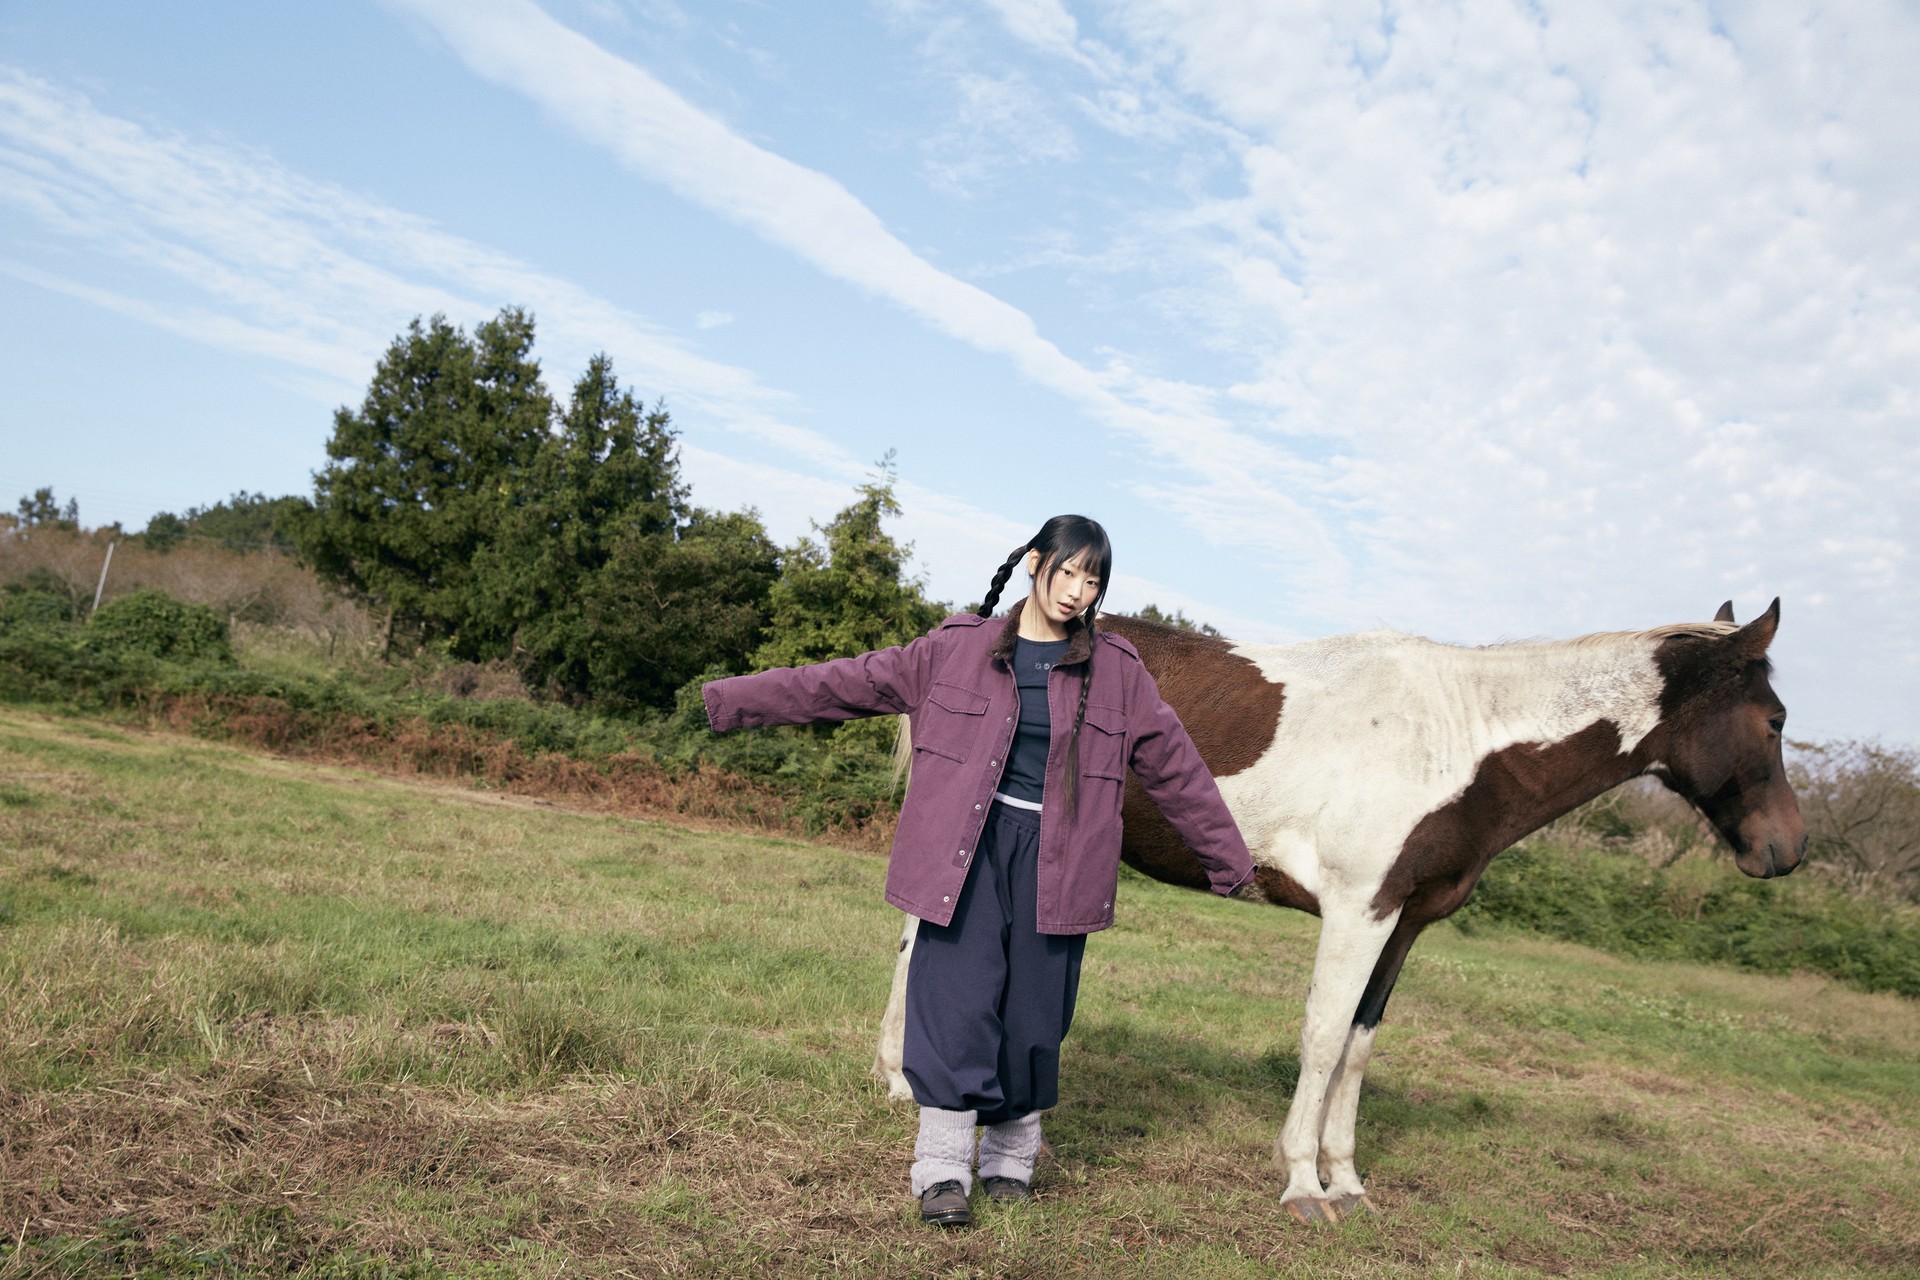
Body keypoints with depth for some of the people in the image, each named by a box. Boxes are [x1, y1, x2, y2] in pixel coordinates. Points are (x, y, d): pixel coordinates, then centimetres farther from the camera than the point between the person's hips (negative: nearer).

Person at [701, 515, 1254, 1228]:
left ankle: (1011, 1160, 26)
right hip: (970, 851, -1)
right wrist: (732, 701, -1)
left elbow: (1176, 769, 11)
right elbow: (846, 683, 1)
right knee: (958, 1000, -6)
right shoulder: (957, 649, 1)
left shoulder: (1116, 672, 5)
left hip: (1054, 862, 1)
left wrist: (1229, 860, 16)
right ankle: (941, 1170, 7)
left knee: (1033, 1013, 6)